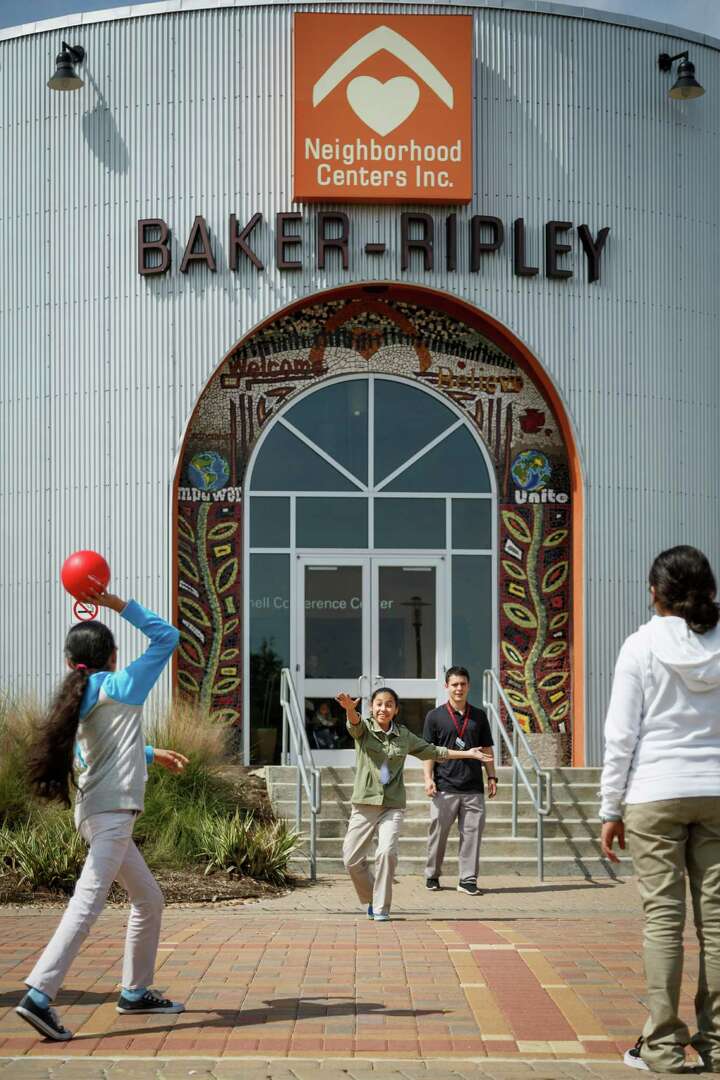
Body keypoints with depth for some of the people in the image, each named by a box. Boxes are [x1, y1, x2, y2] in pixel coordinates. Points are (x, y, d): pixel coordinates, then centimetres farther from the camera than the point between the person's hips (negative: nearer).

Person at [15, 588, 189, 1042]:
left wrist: (153, 755, 39)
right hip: (113, 811, -9)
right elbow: (167, 636, 1)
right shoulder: (121, 686, -4)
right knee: (88, 903, -16)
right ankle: (39, 995, -25)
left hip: (97, 813, 9)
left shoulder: (78, 700, 15)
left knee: (149, 901, 18)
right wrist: (117, 604, -3)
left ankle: (136, 991, 23)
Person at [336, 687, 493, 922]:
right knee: (352, 859, -2)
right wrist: (349, 708, -47)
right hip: (364, 804, -1)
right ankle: (371, 899, 25)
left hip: (393, 806, 1)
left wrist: (466, 754, 26)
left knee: (387, 852, -20)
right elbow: (354, 723, -22)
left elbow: (431, 751, 25)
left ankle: (381, 908, -5)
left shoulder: (404, 735, 12)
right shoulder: (363, 730, 2)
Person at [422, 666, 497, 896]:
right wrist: (428, 778, -6)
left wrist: (492, 776, 10)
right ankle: (432, 875, 18)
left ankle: (467, 879, 6)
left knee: (472, 833, 0)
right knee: (438, 832, 3)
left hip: (474, 788, 2)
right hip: (445, 787, -2)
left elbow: (486, 749, 17)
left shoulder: (479, 716, 12)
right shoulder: (435, 716, 4)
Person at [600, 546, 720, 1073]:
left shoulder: (643, 646, -5)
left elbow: (621, 734, -5)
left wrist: (610, 810, 2)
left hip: (655, 795, -3)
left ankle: (664, 1045, 1)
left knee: (663, 917, 0)